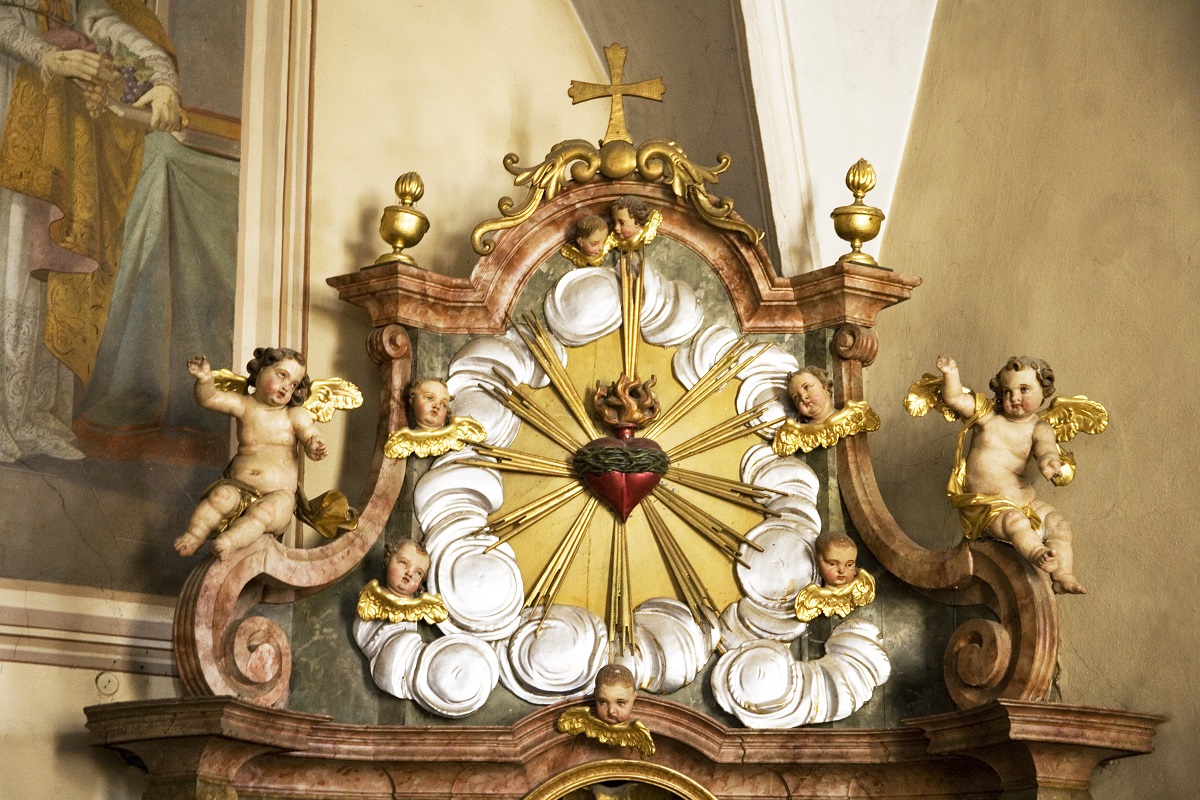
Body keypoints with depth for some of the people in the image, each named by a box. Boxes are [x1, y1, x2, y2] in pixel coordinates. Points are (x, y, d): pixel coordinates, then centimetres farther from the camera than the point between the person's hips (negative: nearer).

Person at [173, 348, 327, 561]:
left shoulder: (296, 415, 6)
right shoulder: (244, 405, 6)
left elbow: (311, 437, -3)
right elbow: (209, 399, -4)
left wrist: (314, 448, -28)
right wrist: (205, 379, -26)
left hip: (277, 495, -1)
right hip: (238, 487, 1)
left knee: (265, 511, -34)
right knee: (222, 496, -31)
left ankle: (229, 541, -44)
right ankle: (193, 536, -25)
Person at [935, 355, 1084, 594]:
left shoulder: (1038, 428, 5)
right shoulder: (986, 415, 6)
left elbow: (1046, 448, -14)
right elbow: (954, 399, 1)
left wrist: (1048, 461, -39)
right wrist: (951, 376, -19)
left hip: (1024, 499, 3)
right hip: (986, 503, -3)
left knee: (1060, 525, -12)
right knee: (1015, 521, -33)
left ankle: (1063, 576, -16)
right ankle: (1036, 554, -53)